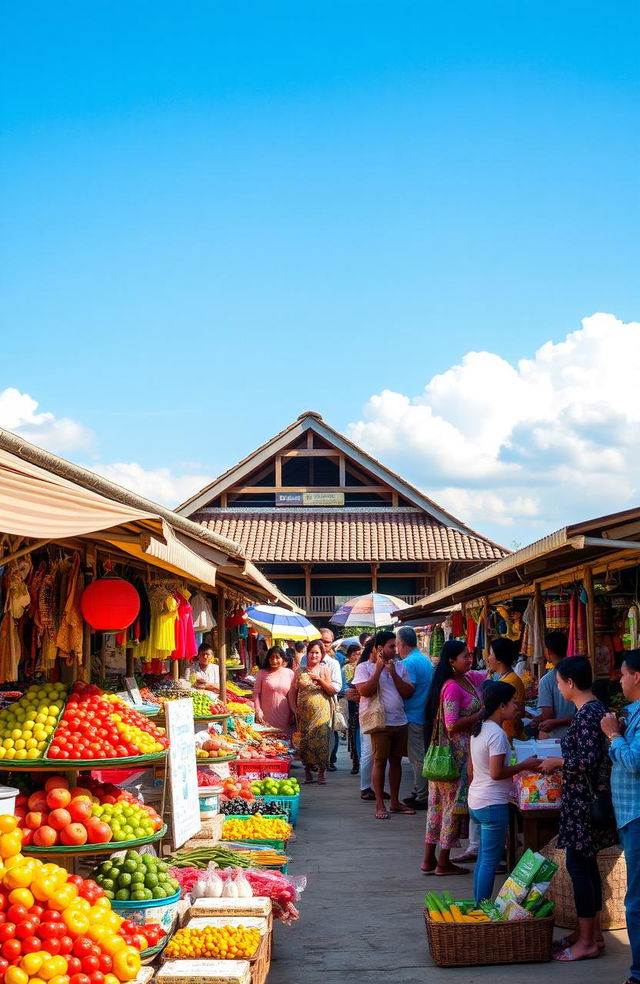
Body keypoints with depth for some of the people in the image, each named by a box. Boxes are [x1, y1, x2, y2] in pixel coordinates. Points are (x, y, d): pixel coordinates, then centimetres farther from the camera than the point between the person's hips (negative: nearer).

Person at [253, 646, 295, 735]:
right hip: (266, 717, -1)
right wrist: (258, 711, -6)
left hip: (284, 717, 1)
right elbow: (256, 693, 3)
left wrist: (293, 715, 7)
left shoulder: (289, 673, 6)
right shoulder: (262, 673, 4)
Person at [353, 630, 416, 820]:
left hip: (400, 722, 5)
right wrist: (379, 668, -15)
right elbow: (364, 691, -16)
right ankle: (380, 805, 2)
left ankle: (395, 802, 20)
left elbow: (408, 692, 3)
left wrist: (393, 673, -8)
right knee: (380, 761, -4)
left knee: (396, 761, 11)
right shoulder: (364, 667, -2)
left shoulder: (399, 667, 11)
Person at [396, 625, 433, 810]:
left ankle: (422, 798, -1)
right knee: (421, 757, 15)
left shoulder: (408, 663, -17)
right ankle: (418, 793, 22)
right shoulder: (425, 659, 14)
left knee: (417, 758, -4)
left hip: (414, 717, -9)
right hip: (425, 715, 9)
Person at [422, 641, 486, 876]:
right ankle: (444, 862, 8)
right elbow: (453, 725, -23)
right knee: (454, 801, 0)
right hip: (456, 751, -9)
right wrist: (483, 714, -17)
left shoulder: (470, 679, 9)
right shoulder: (452, 687, -18)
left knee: (439, 801, 11)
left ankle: (429, 858, 18)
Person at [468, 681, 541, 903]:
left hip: (476, 801, 10)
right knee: (490, 861, -3)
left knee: (484, 859, 16)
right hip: (493, 804, -10)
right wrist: (525, 765, -12)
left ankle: (478, 908, 21)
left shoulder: (480, 729, 10)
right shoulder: (497, 734, -18)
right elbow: (496, 773, -22)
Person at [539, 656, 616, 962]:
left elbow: (587, 760, -25)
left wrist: (557, 762, -11)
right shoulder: (595, 708, 10)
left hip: (583, 800, -10)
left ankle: (586, 942, 3)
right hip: (586, 798, 10)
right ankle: (592, 932, 25)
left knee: (578, 865, -3)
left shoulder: (586, 714, -20)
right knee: (586, 863, 16)